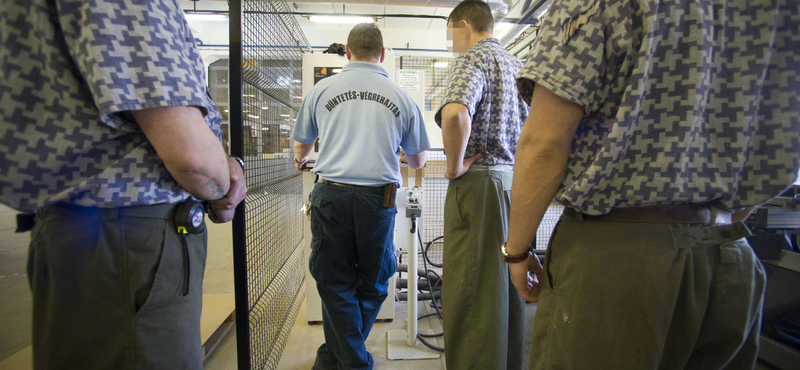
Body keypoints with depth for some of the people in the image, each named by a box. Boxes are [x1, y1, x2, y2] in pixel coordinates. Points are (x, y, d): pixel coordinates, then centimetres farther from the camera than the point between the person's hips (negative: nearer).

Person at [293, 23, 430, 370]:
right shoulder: (401, 97, 8)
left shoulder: (322, 89, 7)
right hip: (379, 199, 1)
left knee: (335, 284, 11)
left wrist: (300, 160, 44)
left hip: (331, 196, 0)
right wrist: (410, 163, 42)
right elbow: (418, 160, 18)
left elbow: (301, 147, 20)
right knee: (372, 284, 17)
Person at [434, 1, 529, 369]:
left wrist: (455, 166, -16)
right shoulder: (518, 65, 19)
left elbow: (455, 113, -29)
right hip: (517, 181, 9)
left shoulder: (472, 58, -7)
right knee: (509, 284, 15)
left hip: (480, 183, -8)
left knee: (470, 288, -3)